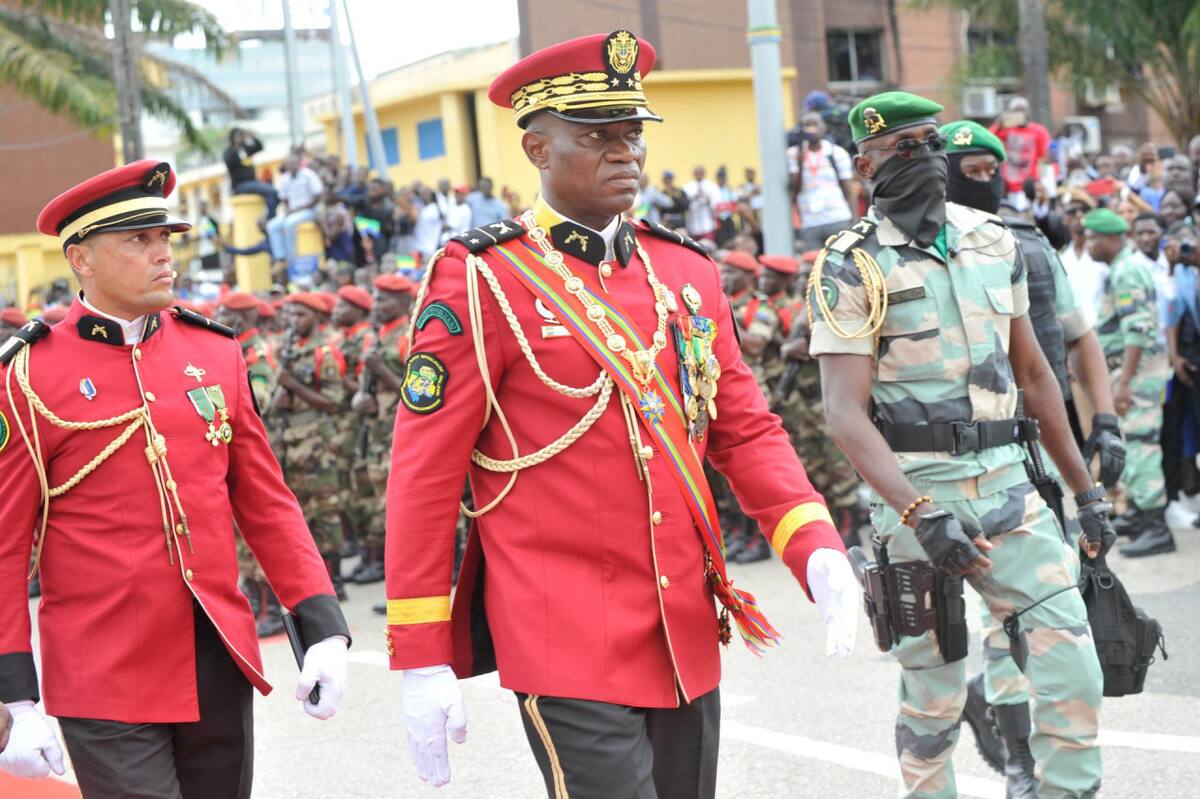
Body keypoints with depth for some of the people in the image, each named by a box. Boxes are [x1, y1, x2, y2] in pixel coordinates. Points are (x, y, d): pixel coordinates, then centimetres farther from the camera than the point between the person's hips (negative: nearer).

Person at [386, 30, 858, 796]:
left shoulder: (686, 272, 9)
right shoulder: (480, 281, -7)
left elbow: (746, 431, 12)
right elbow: (424, 478, -7)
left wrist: (816, 547, -5)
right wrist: (422, 662, -9)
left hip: (685, 641, 6)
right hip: (568, 650, -6)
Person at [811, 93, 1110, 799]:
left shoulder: (995, 243, 10)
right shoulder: (852, 267, -7)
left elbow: (1034, 375, 17)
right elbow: (845, 411, -16)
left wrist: (1087, 490, 16)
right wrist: (918, 514, -29)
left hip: (1008, 483, 4)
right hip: (917, 493, -4)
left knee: (1072, 668, -5)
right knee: (934, 692, 5)